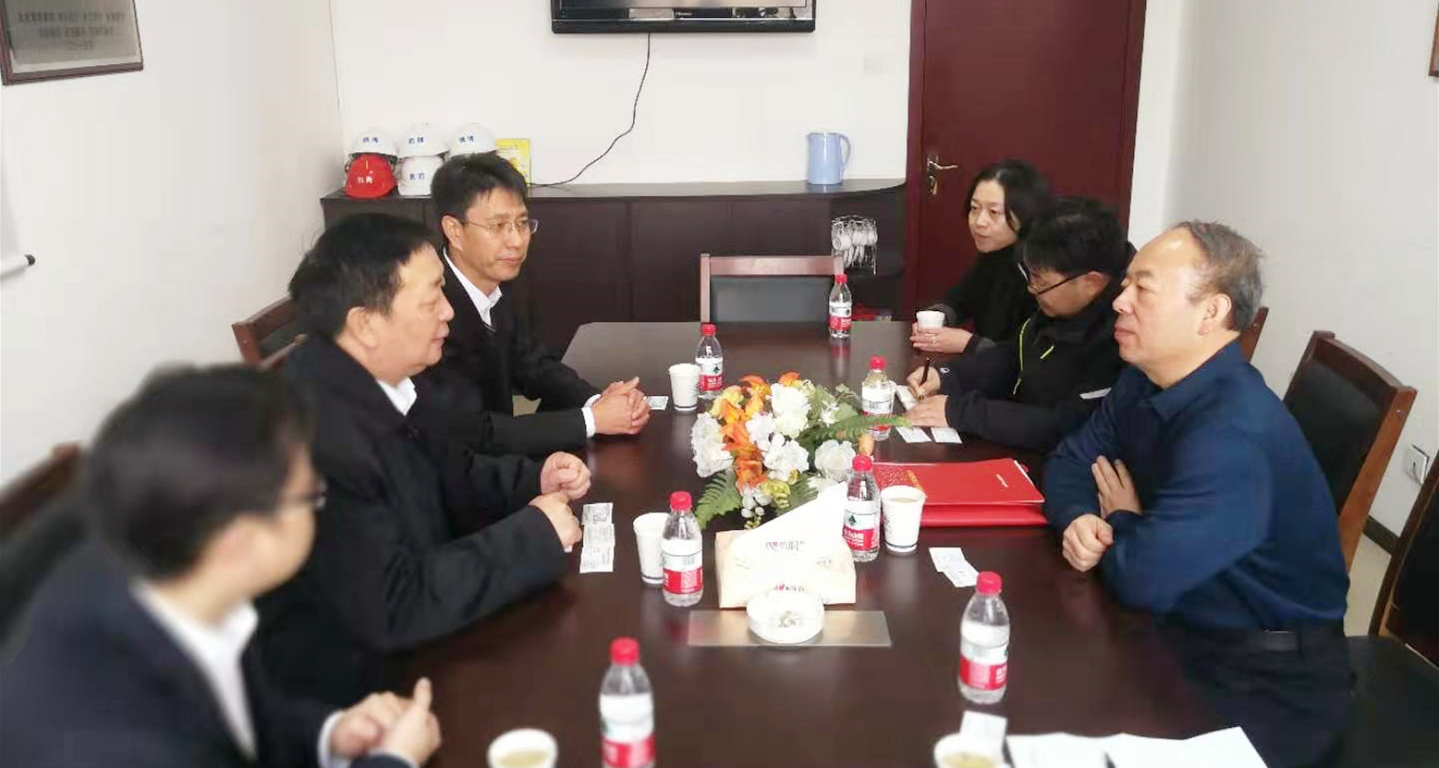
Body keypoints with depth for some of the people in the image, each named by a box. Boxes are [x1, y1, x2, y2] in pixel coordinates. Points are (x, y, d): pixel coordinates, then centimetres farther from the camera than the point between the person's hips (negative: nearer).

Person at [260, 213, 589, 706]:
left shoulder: (389, 381, -4)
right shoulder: (317, 434, -29)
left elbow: (453, 479, 14)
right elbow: (390, 608, -28)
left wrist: (533, 481, -4)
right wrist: (534, 534, -20)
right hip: (358, 688, -7)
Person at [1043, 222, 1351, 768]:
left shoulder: (1235, 435, -31)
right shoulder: (1146, 382, -1)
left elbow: (1142, 578, -34)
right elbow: (1071, 461, 7)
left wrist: (1120, 520, -11)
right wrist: (1080, 519, -16)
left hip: (1268, 679, -8)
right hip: (1183, 629, 8)